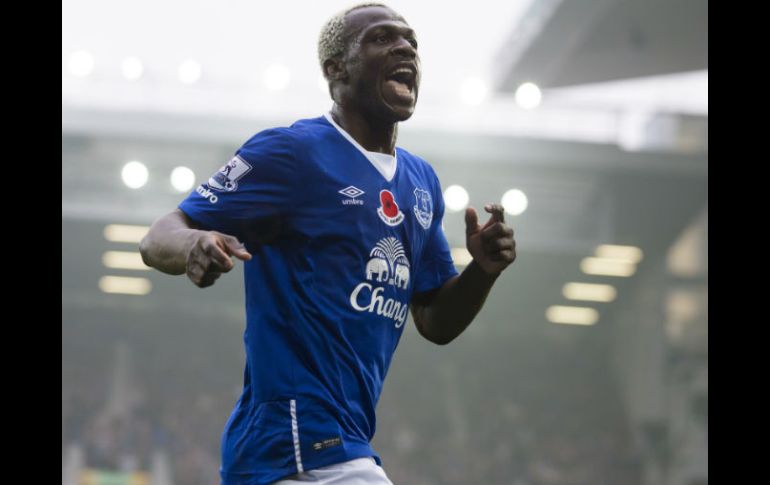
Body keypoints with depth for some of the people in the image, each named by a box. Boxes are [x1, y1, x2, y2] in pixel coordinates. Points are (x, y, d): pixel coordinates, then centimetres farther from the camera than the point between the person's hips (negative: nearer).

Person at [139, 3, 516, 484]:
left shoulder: (421, 180, 16)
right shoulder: (293, 151, -6)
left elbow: (435, 323, 20)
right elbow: (159, 238, -8)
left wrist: (482, 270, 0)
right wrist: (193, 245, -32)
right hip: (298, 445, -8)